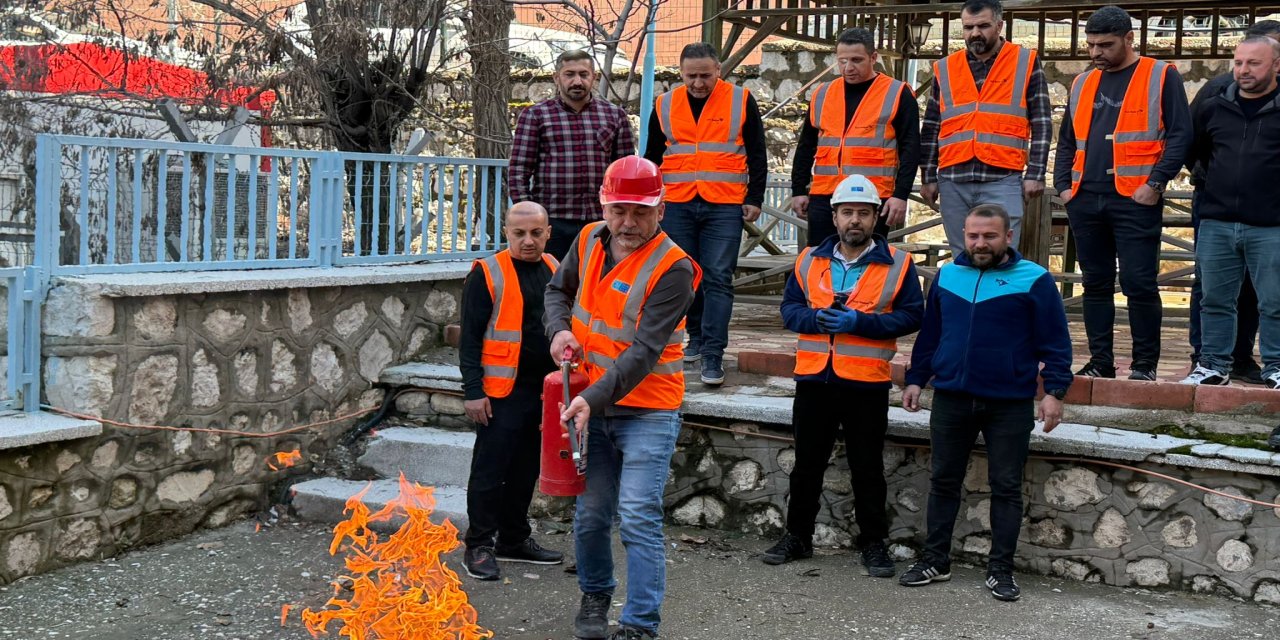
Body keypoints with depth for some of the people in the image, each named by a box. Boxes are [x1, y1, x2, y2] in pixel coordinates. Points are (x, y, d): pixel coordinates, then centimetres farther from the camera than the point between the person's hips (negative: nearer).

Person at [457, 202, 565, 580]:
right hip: (502, 392, -6)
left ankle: (514, 540, 26)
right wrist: (473, 391, -14)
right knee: (490, 470, -1)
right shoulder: (487, 274, -8)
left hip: (545, 390, 6)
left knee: (526, 470, 14)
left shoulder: (555, 271, 11)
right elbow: (470, 336, -9)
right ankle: (479, 546, 9)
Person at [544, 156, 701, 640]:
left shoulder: (673, 268, -17)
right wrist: (560, 329, -2)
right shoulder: (589, 242, 2)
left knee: (638, 518, -9)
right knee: (591, 515, 12)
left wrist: (593, 398, -32)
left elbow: (644, 352, -24)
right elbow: (559, 289, 20)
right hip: (590, 406, 5)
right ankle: (595, 596, 35)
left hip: (648, 410, -5)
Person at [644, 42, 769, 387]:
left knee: (718, 279, -6)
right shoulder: (665, 105, 8)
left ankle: (713, 356, -7)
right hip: (677, 206, 3)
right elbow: (652, 157, 17)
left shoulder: (741, 101, 2)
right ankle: (697, 338, 25)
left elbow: (757, 154, 6)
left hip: (724, 207, -3)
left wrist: (754, 199, 1)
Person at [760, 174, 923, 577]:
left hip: (867, 382, -3)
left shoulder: (897, 264, -1)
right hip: (813, 378, 3)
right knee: (807, 464, 12)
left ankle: (873, 543, 18)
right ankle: (797, 536, 25)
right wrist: (815, 319, -12)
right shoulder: (810, 260, 9)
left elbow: (912, 316, -6)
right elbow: (789, 308, 10)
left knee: (867, 468, 6)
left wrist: (859, 322, -16)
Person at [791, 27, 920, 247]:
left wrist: (901, 195, -10)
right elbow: (806, 147, 20)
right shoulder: (822, 95, 14)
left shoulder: (897, 94, 2)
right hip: (823, 198, 4)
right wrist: (798, 190, 13)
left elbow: (910, 148, -2)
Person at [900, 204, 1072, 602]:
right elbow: (929, 335, 16)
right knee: (943, 482, 10)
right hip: (951, 399, 4)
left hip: (1010, 405, -3)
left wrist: (1054, 390, -11)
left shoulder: (1034, 280, -4)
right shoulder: (946, 276, 9)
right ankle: (935, 561, 21)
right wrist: (915, 380, 12)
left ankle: (1001, 570, 14)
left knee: (1006, 488, 4)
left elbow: (1055, 342, -4)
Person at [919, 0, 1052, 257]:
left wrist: (1035, 174, -5)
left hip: (1003, 180, -3)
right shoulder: (945, 69, 13)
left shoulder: (1026, 63, 5)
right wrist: (928, 177, 10)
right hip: (953, 181, 3)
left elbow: (1042, 124, 3)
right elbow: (931, 129, 15)